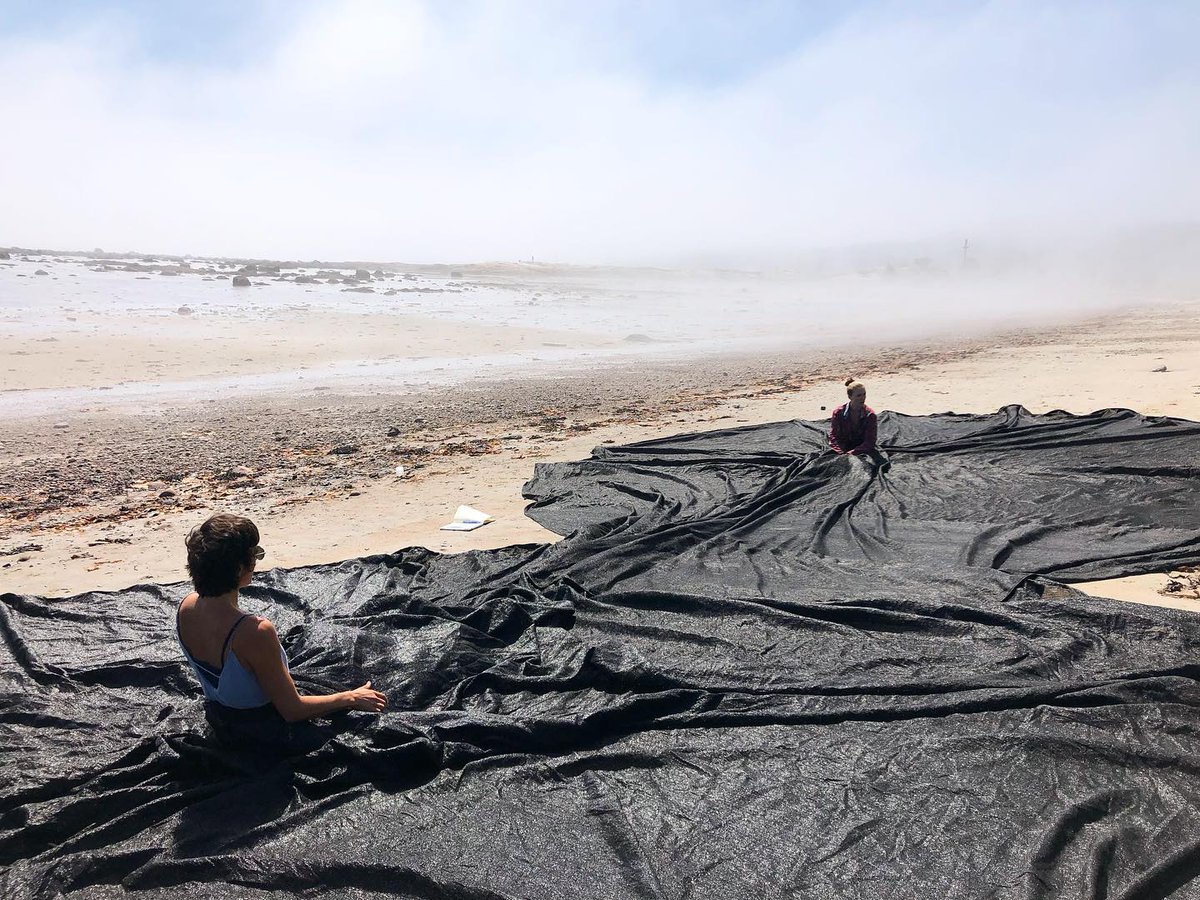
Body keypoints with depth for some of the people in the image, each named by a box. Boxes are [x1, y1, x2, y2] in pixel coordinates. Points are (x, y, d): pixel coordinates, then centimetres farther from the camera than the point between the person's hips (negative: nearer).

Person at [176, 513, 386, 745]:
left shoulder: (185, 609, -16)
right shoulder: (255, 632, -40)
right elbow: (292, 710, -27)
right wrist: (350, 698, -16)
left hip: (218, 721, 7)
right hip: (262, 730, -7)